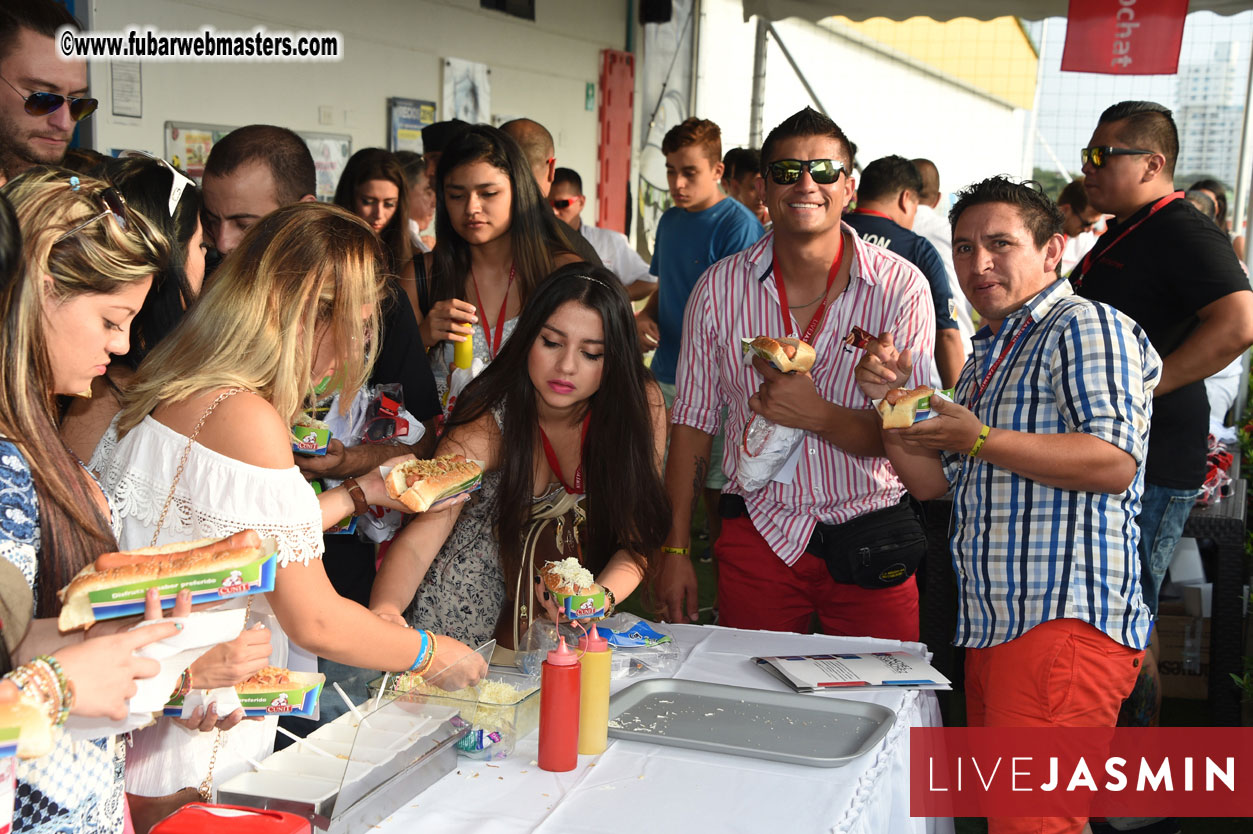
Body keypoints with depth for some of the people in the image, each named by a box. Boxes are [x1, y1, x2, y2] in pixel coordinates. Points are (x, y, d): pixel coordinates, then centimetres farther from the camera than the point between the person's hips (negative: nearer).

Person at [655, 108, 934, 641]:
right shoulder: (719, 289, 1)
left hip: (871, 537, -1)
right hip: (757, 532, 1)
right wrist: (675, 548, 2)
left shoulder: (901, 287, -5)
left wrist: (817, 414, -25)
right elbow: (692, 422, 5)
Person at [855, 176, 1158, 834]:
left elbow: (1115, 460, -20)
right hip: (992, 628, 10)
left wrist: (980, 440, -18)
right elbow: (930, 481, 23)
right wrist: (890, 399, 8)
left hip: (1066, 623, -10)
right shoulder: (987, 357, 24)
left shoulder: (1085, 326, -5)